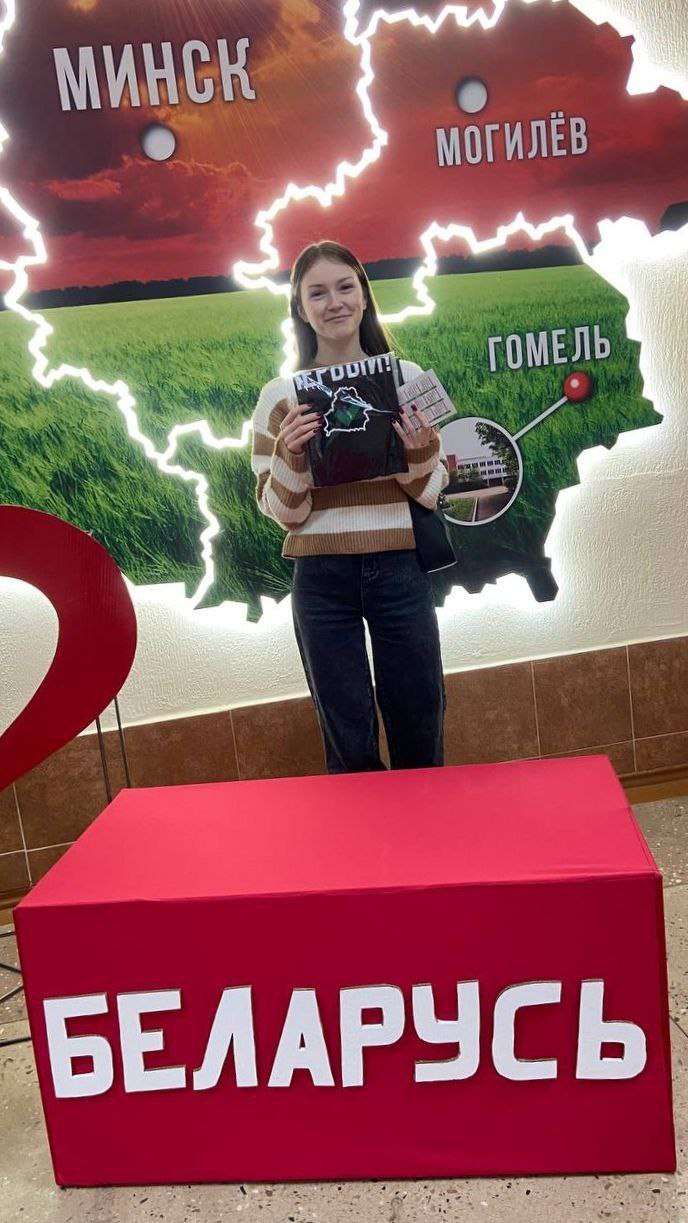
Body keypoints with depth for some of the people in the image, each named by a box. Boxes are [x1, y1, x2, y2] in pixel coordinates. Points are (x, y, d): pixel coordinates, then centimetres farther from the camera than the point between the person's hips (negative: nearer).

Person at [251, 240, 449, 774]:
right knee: (349, 739, 7)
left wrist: (420, 452, -16)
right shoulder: (282, 395, 1)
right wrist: (290, 455, -18)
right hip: (322, 580, -1)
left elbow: (430, 495, 5)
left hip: (399, 570, 1)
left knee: (420, 730, 11)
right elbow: (283, 511, 0)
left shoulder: (406, 377, 3)